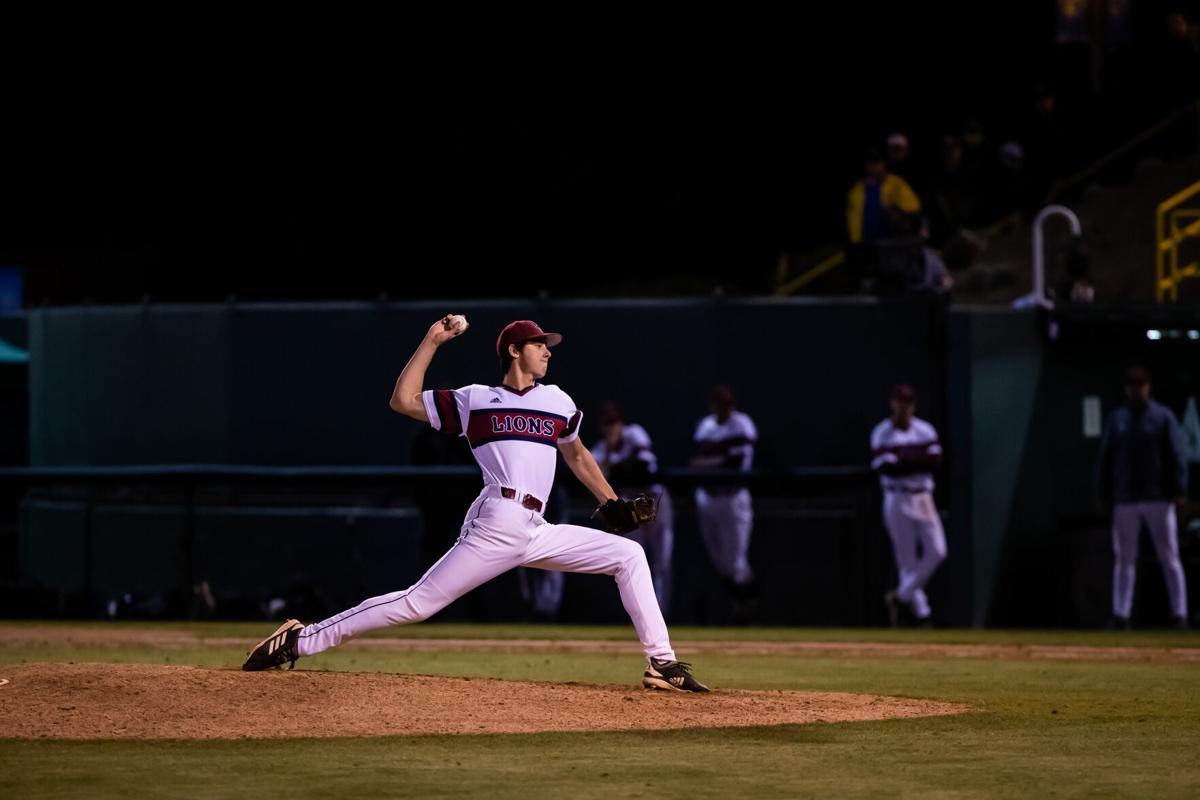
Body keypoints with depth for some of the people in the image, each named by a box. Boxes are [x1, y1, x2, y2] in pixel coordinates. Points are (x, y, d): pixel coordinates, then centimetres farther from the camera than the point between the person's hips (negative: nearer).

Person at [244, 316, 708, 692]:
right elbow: (403, 401, 2)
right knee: (418, 603, -12)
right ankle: (300, 640, -8)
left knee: (629, 554, -2)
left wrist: (611, 502, 24)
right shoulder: (473, 400, 7)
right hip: (495, 527, -5)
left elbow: (576, 455, 34)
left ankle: (661, 663, -1)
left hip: (538, 536, 5)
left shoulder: (557, 402, 19)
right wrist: (432, 342, 1)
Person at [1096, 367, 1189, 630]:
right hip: (1125, 500, 3)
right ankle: (1120, 616, 3)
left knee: (1169, 558, -3)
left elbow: (1176, 456, -4)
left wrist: (1179, 490, -12)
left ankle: (1180, 615, -3)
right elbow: (1105, 459, 10)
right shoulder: (1117, 419, 10)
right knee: (1124, 559, 2)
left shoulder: (1163, 416, 2)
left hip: (1158, 498, -3)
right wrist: (1104, 496, 4)